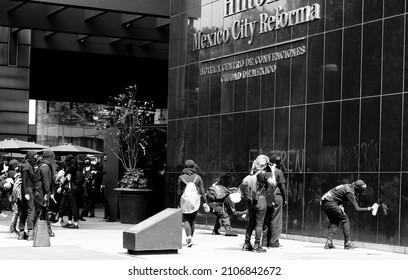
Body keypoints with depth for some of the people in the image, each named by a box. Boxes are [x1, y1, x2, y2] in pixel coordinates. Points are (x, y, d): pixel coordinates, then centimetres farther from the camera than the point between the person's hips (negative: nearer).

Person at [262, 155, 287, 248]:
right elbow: (282, 186, -5)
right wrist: (284, 199, 4)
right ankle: (273, 242, 0)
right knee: (275, 220, 0)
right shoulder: (278, 172, -5)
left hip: (266, 198, 5)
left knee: (266, 220, 10)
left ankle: (265, 242, 13)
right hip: (276, 197, -5)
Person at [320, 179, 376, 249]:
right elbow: (357, 209, -15)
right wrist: (368, 209, -4)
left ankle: (328, 243, 2)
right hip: (329, 202, -9)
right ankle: (347, 243, -4)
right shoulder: (350, 192, -14)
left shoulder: (348, 186, 14)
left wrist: (340, 206, 11)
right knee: (345, 219, -3)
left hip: (323, 202, 9)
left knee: (334, 222, 14)